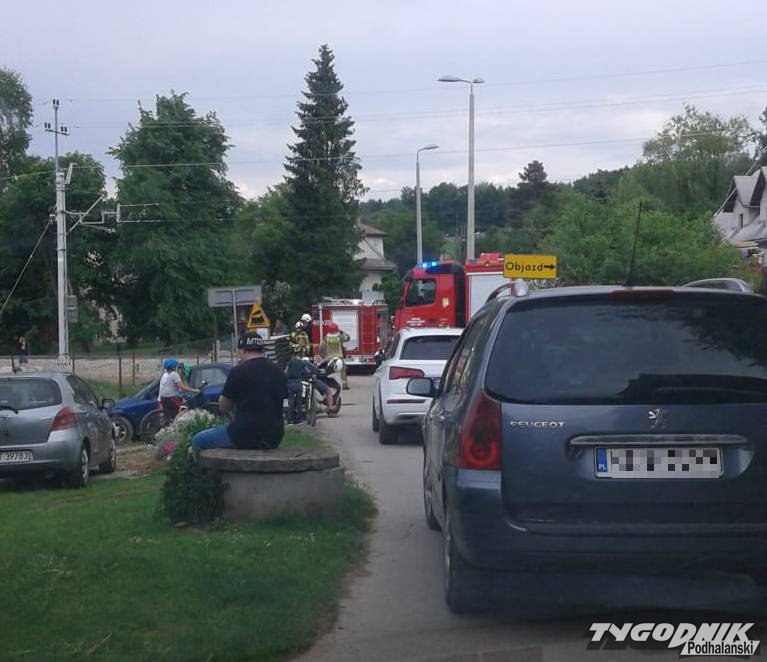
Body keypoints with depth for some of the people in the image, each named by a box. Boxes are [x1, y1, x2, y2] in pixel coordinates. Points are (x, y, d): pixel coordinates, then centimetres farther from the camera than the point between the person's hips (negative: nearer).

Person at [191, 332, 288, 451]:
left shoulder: (238, 371, -9)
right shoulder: (279, 372, 6)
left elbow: (223, 408, 2)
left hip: (245, 436, -6)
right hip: (274, 438, 6)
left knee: (198, 441, 12)